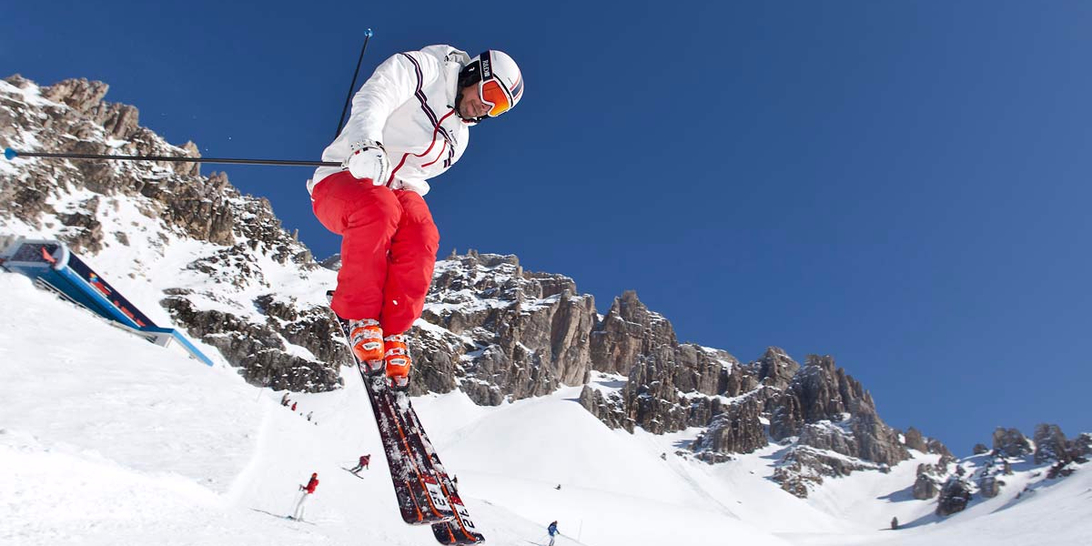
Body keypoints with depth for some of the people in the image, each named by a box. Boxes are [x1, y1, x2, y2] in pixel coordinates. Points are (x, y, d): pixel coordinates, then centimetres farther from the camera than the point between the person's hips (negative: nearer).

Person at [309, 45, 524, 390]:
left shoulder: (459, 137, 20)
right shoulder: (423, 68, 0)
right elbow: (372, 98, -17)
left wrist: (409, 195, -2)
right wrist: (367, 144, -36)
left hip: (394, 189, 5)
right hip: (341, 180, -5)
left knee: (421, 234, -29)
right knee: (379, 208, -39)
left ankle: (392, 331, -20)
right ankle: (359, 317, -23)